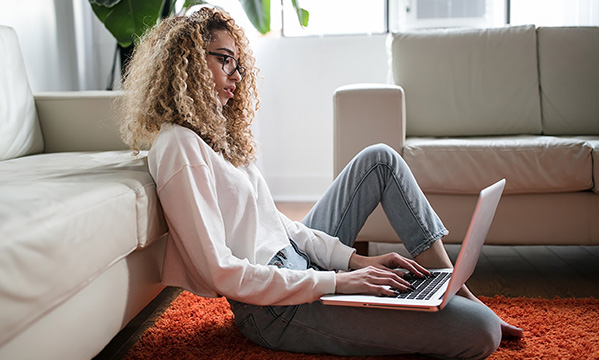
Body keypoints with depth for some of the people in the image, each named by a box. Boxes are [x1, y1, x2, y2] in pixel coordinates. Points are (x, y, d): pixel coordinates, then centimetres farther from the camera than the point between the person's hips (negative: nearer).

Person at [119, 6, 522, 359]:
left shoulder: (214, 132, 13)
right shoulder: (178, 146, -17)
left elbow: (276, 221, 11)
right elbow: (221, 272, -23)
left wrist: (355, 259, 1)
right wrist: (336, 282, -21)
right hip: (276, 307, -10)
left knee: (380, 159, 12)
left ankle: (455, 291, 12)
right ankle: (473, 312, 16)